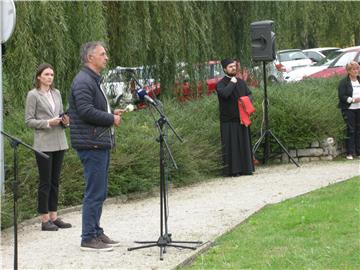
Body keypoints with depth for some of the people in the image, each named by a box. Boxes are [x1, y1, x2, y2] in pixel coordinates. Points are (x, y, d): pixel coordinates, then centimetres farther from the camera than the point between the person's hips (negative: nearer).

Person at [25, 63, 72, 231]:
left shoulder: (56, 93, 13)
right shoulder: (33, 95, -3)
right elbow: (28, 121, -5)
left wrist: (65, 121, -1)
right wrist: (48, 123, -17)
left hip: (59, 143, 6)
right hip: (44, 144, -5)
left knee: (55, 181, 9)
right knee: (45, 182, -2)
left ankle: (53, 216, 15)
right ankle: (45, 220, 2)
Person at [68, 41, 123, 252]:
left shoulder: (94, 80, 21)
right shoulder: (83, 81, -14)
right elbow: (86, 111, -23)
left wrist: (112, 114, 11)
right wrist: (111, 119, -13)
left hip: (101, 144, 11)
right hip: (91, 145, -11)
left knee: (99, 192, 15)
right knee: (95, 192, -8)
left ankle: (96, 233, 23)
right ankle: (89, 238, -4)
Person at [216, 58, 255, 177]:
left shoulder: (241, 82, 14)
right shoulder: (221, 83, -5)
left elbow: (249, 94, 18)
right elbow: (224, 93, -25)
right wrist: (232, 83, -13)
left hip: (241, 118, 5)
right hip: (228, 120, -5)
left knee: (244, 143, 7)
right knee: (231, 145, -5)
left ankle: (246, 168, 13)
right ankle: (232, 170, -2)